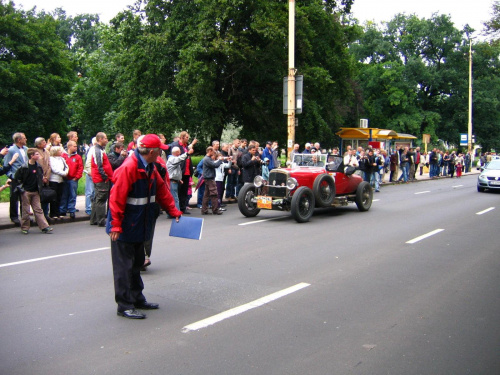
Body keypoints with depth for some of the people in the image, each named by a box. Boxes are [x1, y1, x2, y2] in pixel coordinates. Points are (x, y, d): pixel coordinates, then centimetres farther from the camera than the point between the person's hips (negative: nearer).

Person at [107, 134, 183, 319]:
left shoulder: (150, 168, 6)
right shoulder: (128, 168, -23)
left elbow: (162, 190, 14)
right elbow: (117, 198, -25)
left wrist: (173, 211, 11)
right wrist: (116, 226, -24)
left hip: (139, 226, 9)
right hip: (124, 229, -9)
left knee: (137, 264, 18)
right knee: (124, 266, 1)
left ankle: (137, 298, 31)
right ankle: (124, 306, 10)